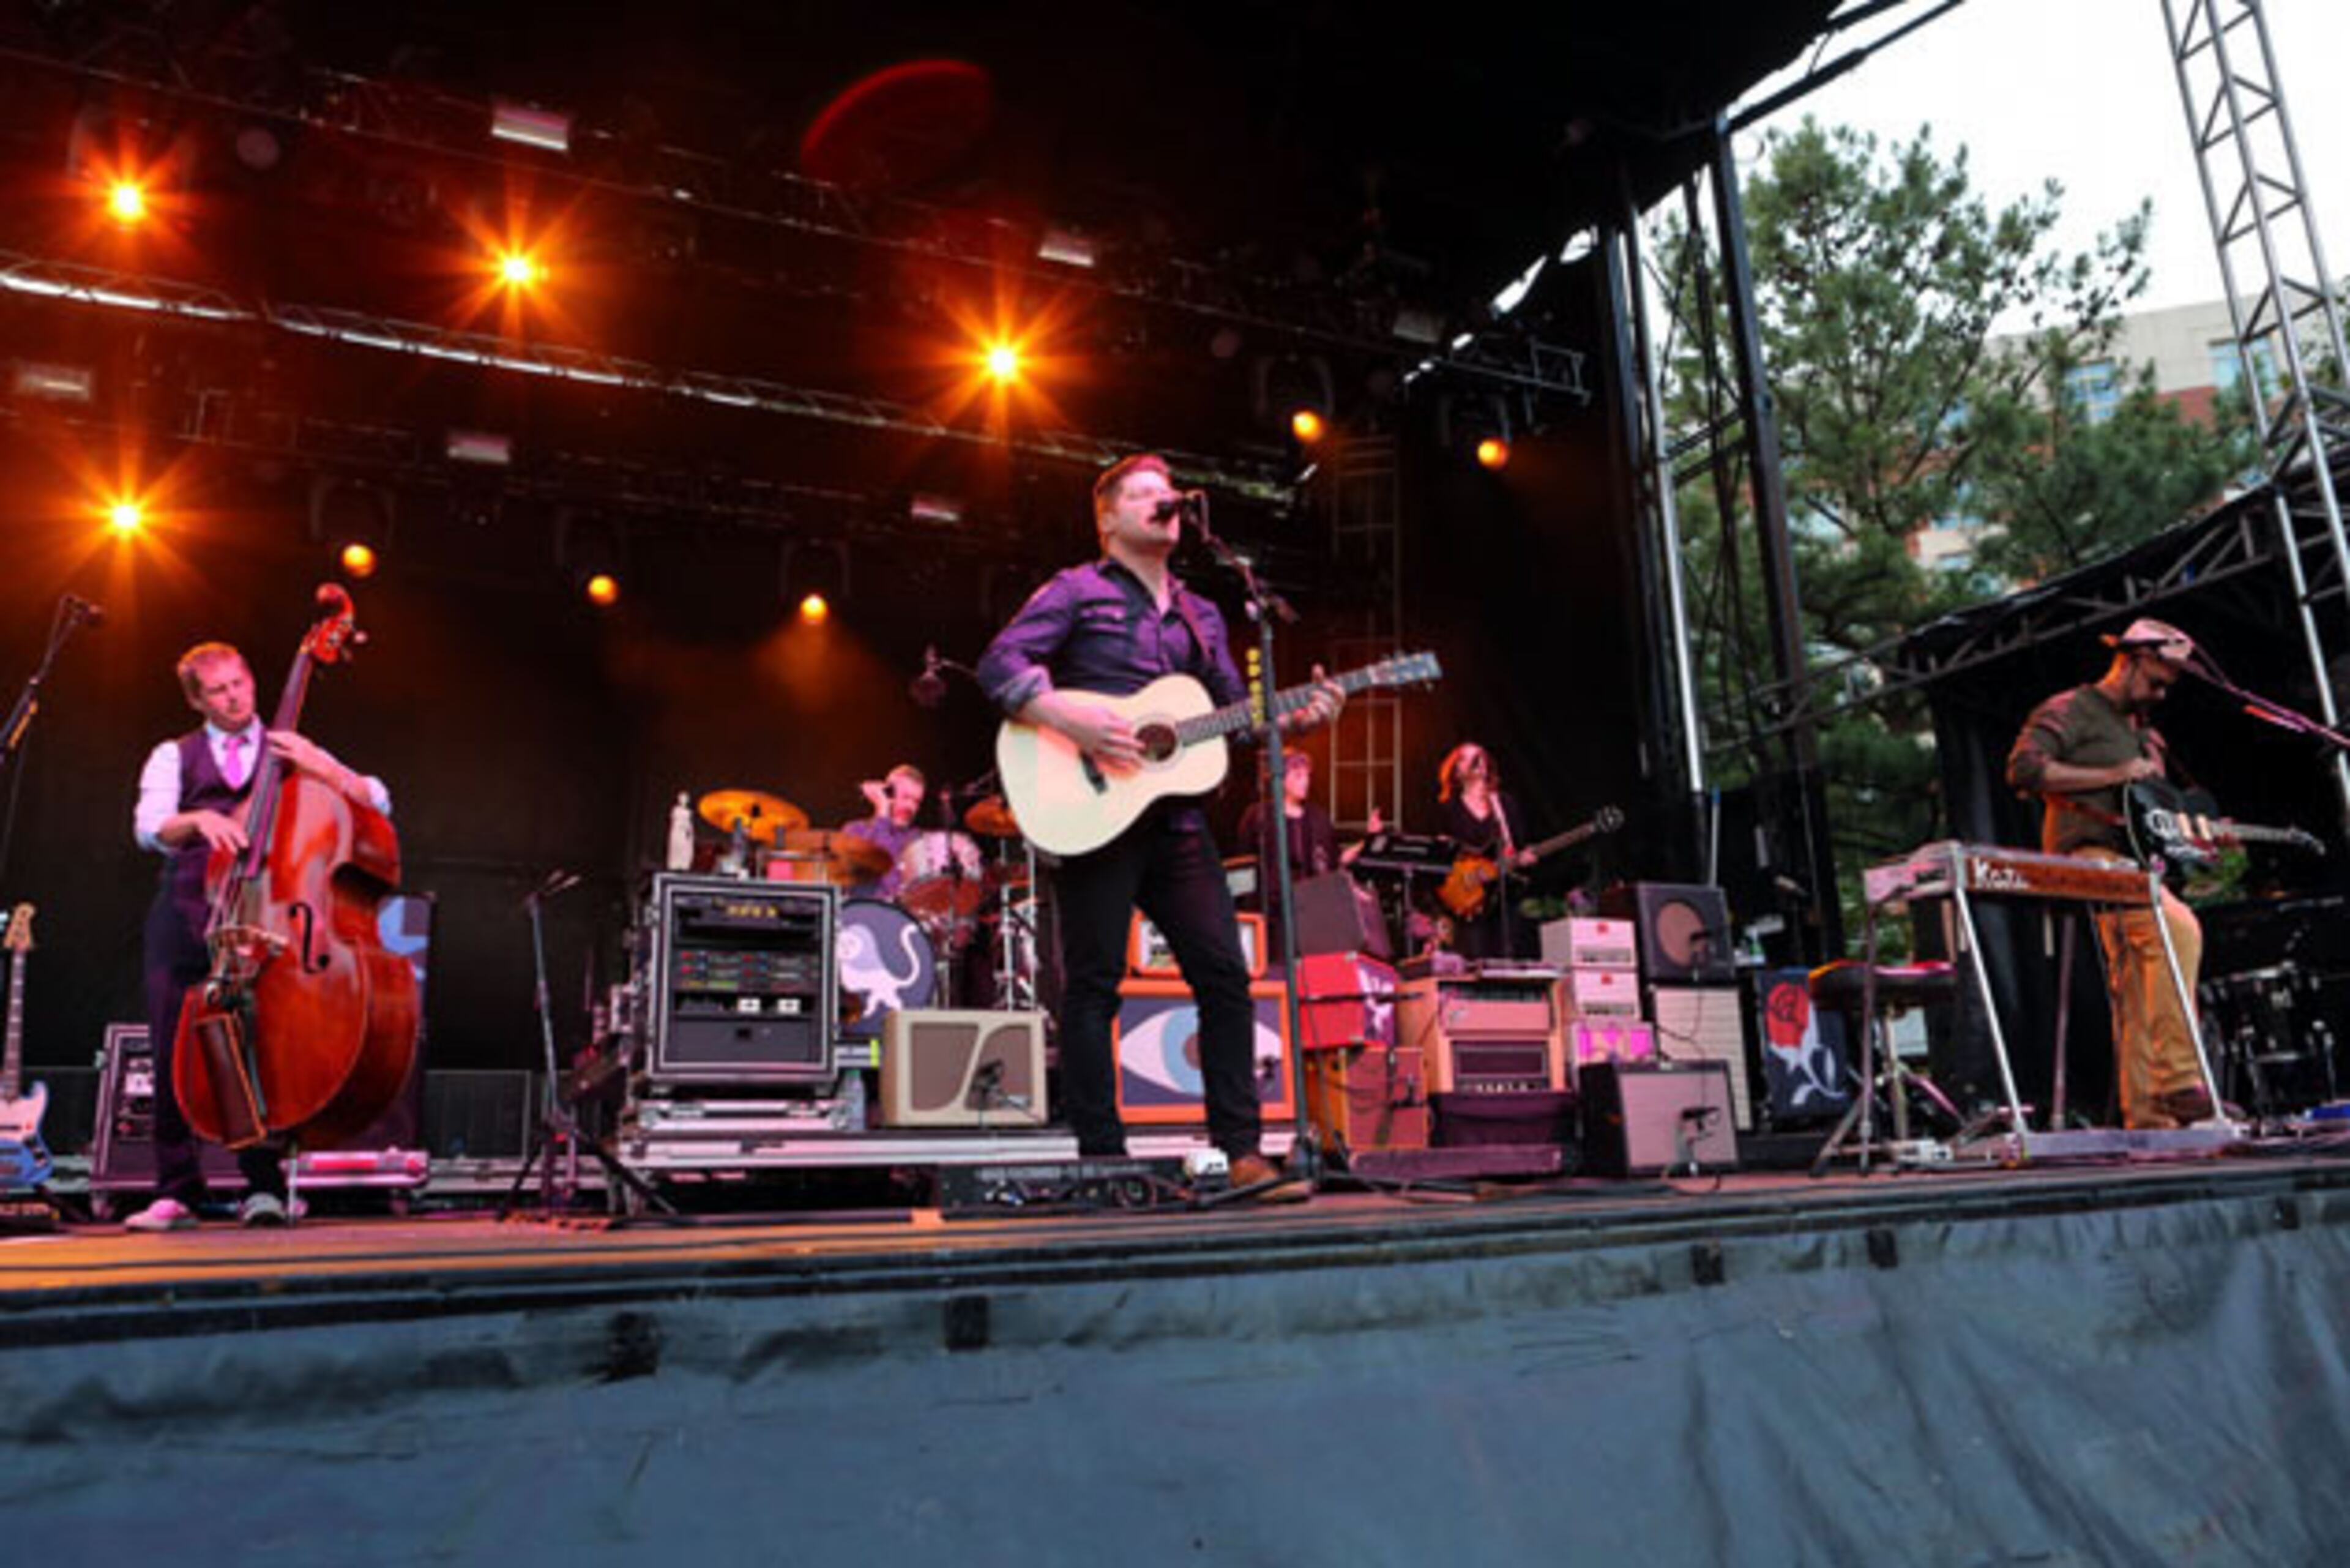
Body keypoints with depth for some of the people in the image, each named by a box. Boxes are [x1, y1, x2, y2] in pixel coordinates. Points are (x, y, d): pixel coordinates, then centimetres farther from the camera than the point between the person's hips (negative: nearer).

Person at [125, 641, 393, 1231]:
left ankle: (264, 1184, -8)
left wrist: (320, 767, -15)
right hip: (186, 917, 2)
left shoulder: (291, 752, 15)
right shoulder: (173, 757, 17)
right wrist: (199, 819, -21)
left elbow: (377, 802, 2)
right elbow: (149, 828, 0)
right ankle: (176, 1191, 6)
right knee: (173, 1049, -2)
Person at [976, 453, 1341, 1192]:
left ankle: (1239, 1149, 8)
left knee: (1225, 973, 0)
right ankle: (1101, 1157, 6)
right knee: (1094, 983, -2)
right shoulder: (1077, 590, 3)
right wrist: (1070, 720, -22)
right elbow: (999, 665, -8)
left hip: (1174, 816, 6)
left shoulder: (1199, 615, 21)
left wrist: (1297, 715, 2)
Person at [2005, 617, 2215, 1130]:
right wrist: (2113, 776, -15)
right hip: (2087, 857, -9)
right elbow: (2024, 767, -16)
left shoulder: (2142, 732, 28)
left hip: (2131, 864, 9)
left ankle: (2146, 1116, 5)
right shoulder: (2070, 711, 0)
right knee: (2178, 927, -29)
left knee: (2138, 991, 4)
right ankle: (2177, 1078, -30)